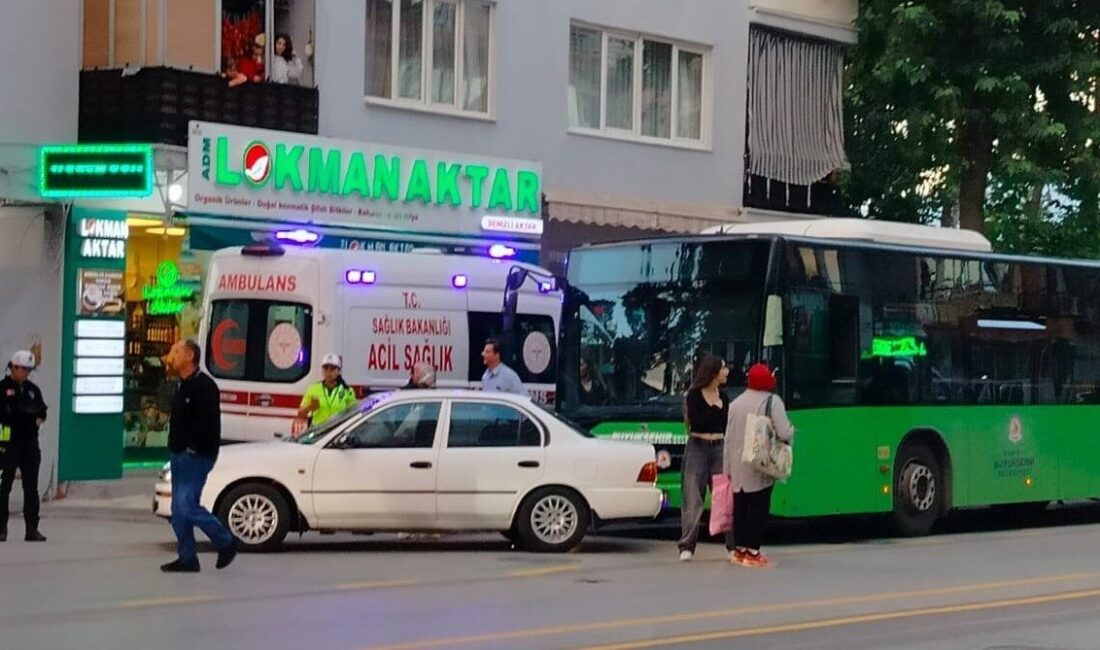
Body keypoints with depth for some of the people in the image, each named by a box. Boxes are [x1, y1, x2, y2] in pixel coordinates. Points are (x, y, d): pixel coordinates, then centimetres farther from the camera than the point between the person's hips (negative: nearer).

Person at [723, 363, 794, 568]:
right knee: (758, 507, -1)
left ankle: (739, 549, 19)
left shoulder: (736, 403, 9)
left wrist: (727, 467, 15)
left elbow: (728, 437, 11)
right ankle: (752, 551, -2)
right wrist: (791, 432, 6)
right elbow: (784, 432, -18)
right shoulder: (772, 401, -8)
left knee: (740, 507, 13)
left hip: (738, 467, 5)